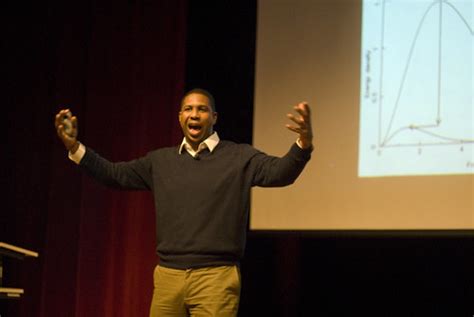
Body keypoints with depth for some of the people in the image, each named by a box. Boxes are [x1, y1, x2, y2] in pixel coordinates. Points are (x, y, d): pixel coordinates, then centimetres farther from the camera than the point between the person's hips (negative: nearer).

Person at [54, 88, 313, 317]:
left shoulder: (240, 157, 1)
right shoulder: (160, 161, 14)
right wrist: (75, 147, 2)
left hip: (216, 277, -4)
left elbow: (280, 172, -14)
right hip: (167, 276, 4)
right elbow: (114, 174, 16)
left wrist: (304, 144, -35)